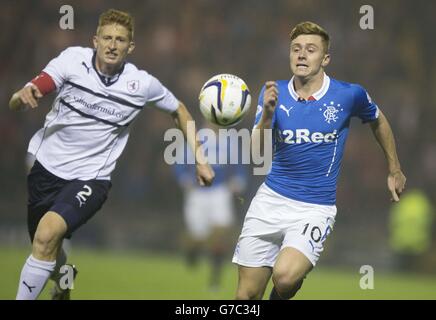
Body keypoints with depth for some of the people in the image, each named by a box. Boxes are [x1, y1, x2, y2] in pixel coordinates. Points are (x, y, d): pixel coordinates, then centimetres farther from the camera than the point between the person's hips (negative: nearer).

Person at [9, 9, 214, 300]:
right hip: (46, 165, 2)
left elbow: (179, 111, 11)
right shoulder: (73, 60, -12)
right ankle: (64, 288, 53)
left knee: (47, 234, -28)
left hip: (89, 178, -2)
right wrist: (23, 96, -39)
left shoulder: (142, 84, -10)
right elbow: (15, 104, -15)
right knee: (49, 252, 18)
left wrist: (200, 159, 5)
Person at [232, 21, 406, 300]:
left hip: (315, 208, -3)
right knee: (247, 294, 2)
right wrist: (268, 113, -26)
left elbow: (379, 122, 15)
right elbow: (259, 152, -9)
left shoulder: (349, 95, -7)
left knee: (285, 276, -28)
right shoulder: (275, 93, -1)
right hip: (270, 200, 3)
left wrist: (395, 170, 22)